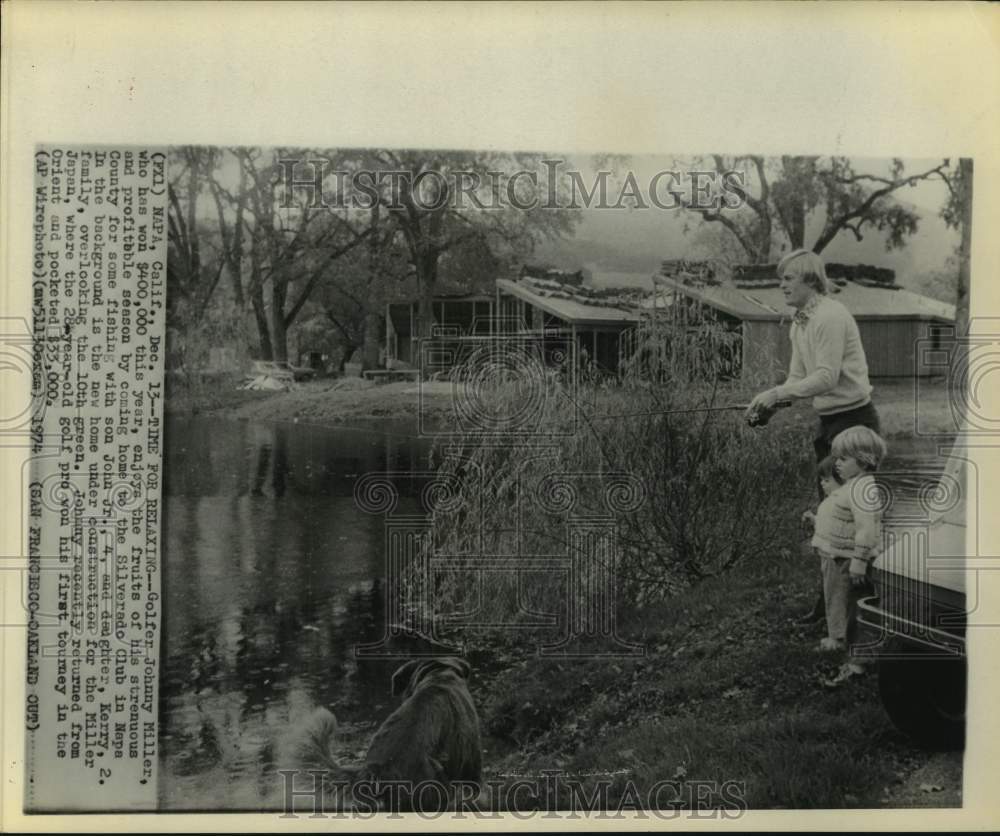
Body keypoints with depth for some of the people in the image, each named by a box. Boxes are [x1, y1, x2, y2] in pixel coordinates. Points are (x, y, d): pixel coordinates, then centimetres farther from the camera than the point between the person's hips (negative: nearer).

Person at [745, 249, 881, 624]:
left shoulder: (830, 316, -17)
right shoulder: (798, 324, 12)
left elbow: (826, 376, -23)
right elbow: (798, 378, 13)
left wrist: (776, 393, -22)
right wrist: (768, 406, -3)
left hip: (854, 418, -9)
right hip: (829, 421, 9)